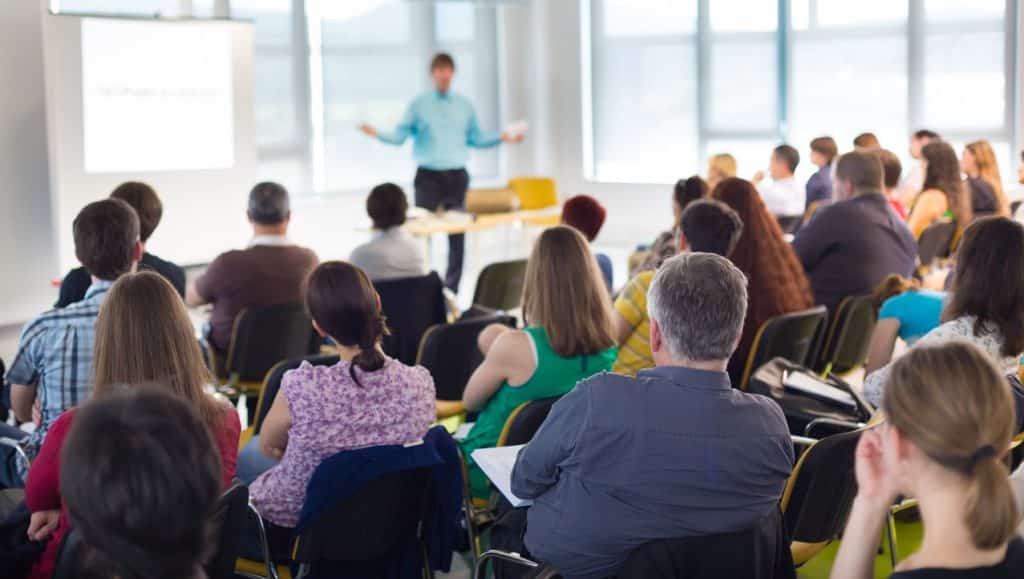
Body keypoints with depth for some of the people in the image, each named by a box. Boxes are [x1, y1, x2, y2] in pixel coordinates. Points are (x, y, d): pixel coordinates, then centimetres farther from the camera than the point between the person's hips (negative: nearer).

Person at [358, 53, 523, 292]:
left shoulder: (464, 105, 11)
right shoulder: (419, 104, 3)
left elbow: (476, 138, 16)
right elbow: (400, 135, -1)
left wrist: (502, 137, 5)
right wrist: (378, 134, -18)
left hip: (456, 176, 3)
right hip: (428, 176, -2)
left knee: (457, 234, 3)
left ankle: (451, 289, 10)